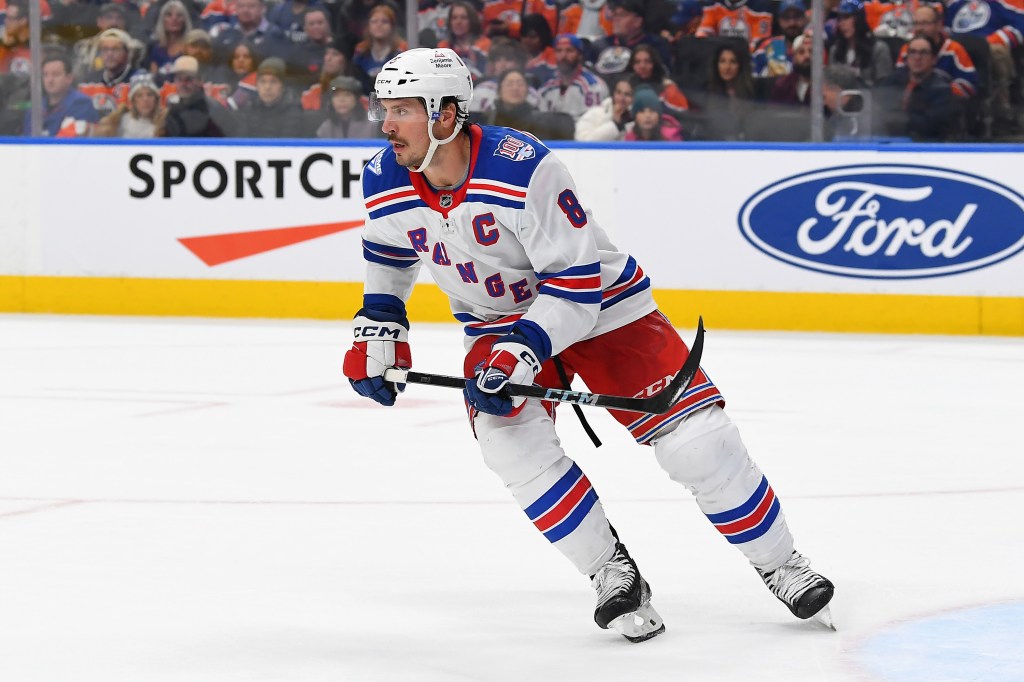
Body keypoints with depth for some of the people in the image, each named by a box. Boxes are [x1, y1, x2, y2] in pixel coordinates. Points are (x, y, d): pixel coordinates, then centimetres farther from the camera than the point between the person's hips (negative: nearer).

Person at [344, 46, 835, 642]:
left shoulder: (525, 169, -32)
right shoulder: (386, 184, -13)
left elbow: (575, 280, -28)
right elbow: (388, 256, 11)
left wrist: (522, 351, -37)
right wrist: (376, 333, 3)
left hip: (600, 305, -5)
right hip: (499, 320, 5)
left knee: (697, 439, -10)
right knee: (506, 433, -23)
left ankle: (780, 563, 11)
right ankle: (613, 574, -7)